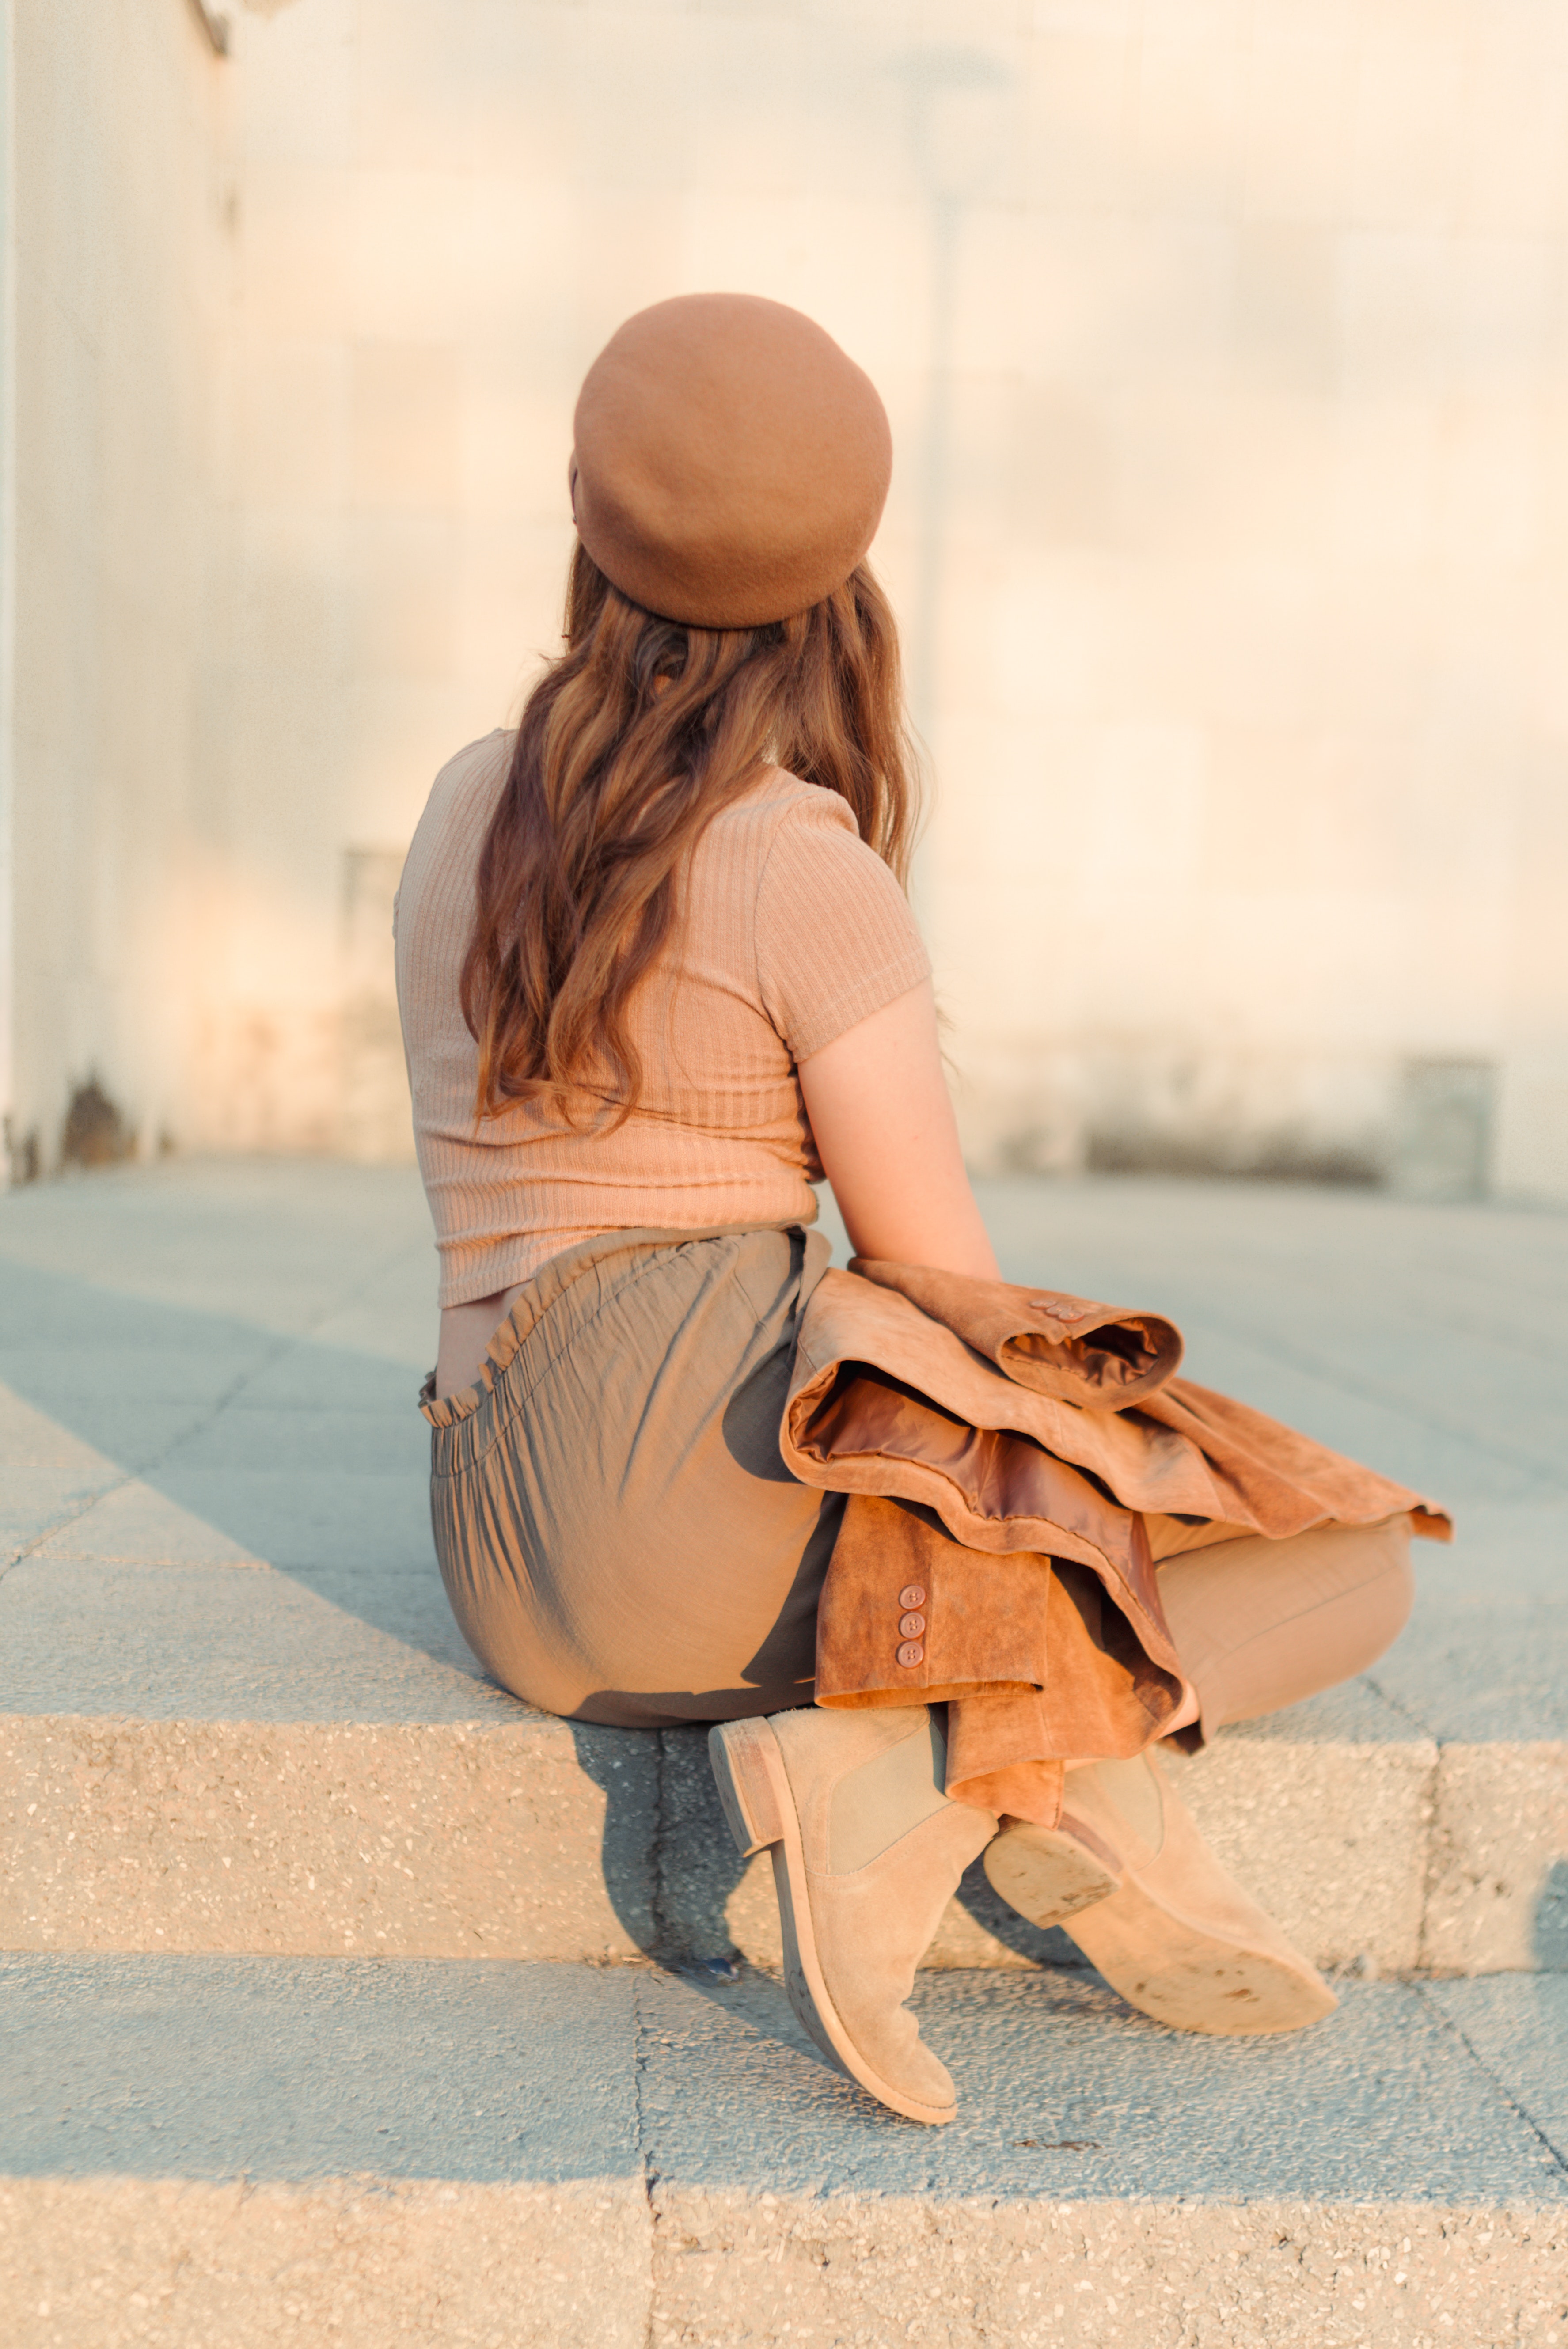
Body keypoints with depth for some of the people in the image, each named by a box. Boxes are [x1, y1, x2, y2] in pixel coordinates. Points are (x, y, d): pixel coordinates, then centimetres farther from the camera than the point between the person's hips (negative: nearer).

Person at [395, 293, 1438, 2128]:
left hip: (516, 1559, 8)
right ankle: (942, 1760, -17)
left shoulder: (470, 805, 14)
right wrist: (1047, 1459, 15)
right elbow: (938, 1277, -4)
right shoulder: (812, 870, -7)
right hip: (708, 1439, -8)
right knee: (1342, 1564, 3)